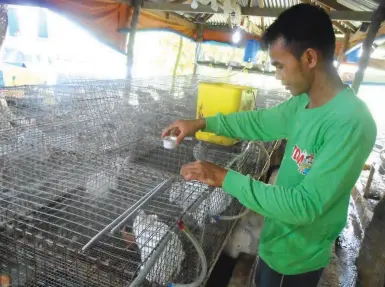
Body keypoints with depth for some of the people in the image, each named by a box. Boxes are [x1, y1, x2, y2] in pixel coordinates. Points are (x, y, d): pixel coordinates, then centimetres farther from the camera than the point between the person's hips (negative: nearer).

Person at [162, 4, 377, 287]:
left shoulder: (351, 124, -31)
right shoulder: (303, 102, -5)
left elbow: (304, 205, -32)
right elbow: (260, 122, 8)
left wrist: (225, 178, -31)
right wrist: (201, 123, 0)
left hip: (297, 256, -7)